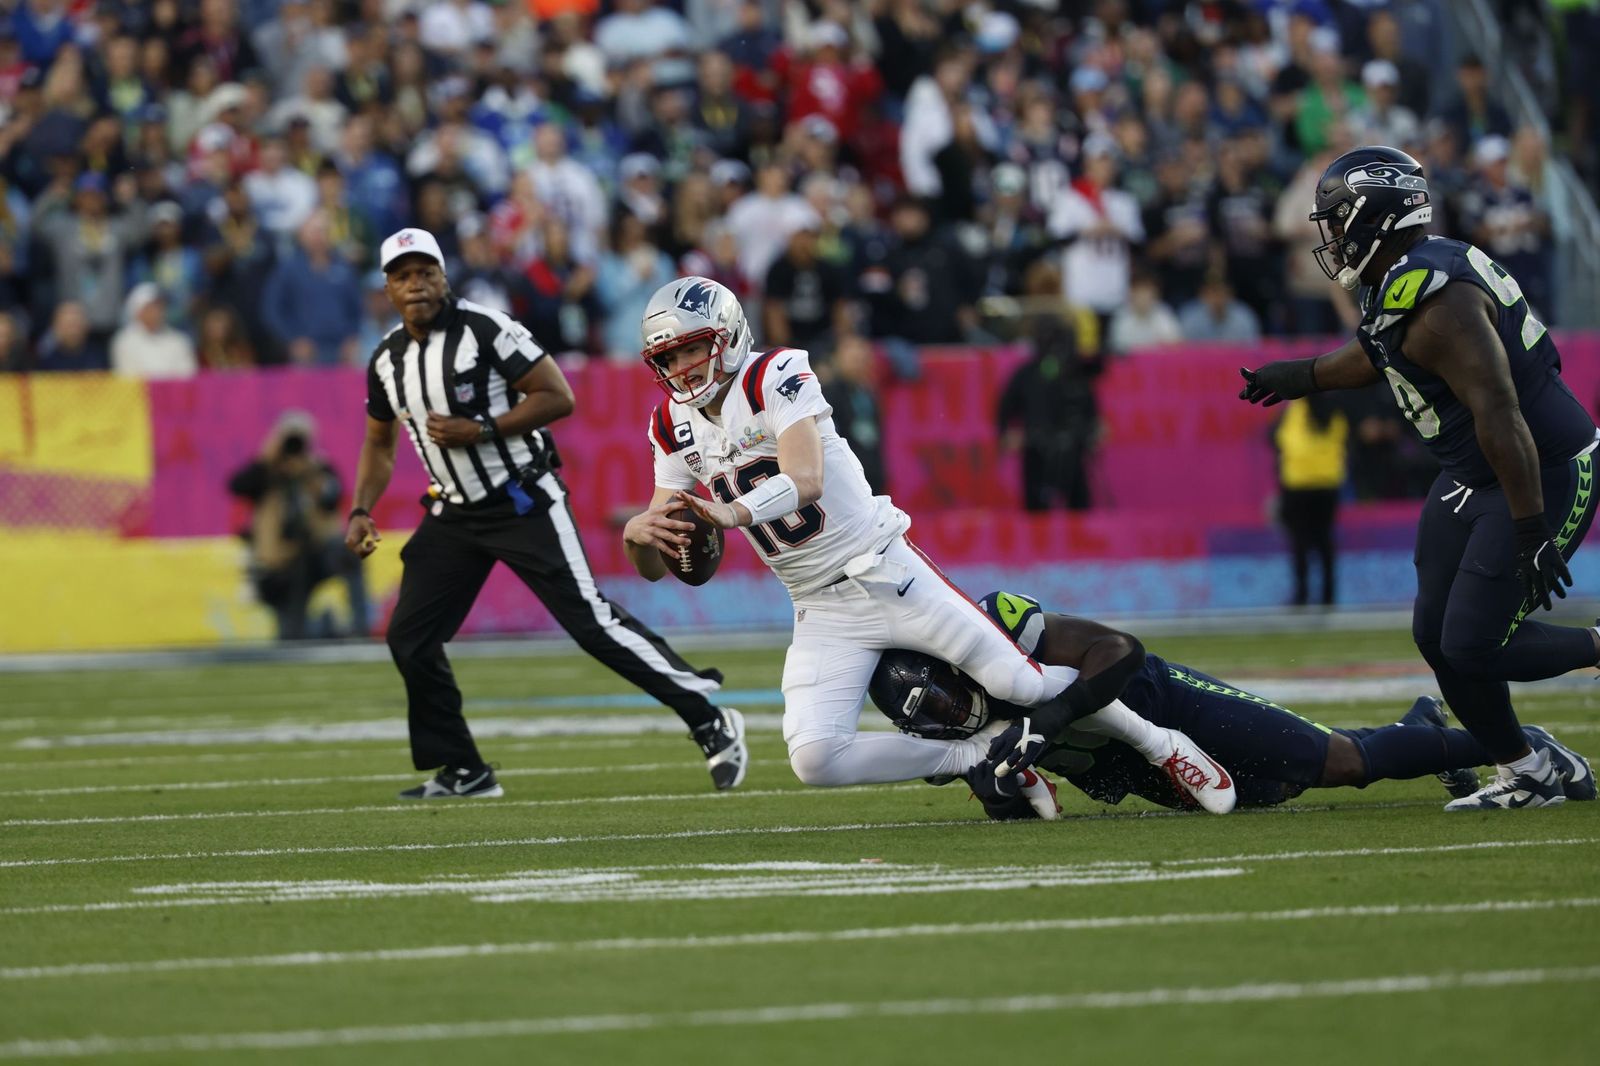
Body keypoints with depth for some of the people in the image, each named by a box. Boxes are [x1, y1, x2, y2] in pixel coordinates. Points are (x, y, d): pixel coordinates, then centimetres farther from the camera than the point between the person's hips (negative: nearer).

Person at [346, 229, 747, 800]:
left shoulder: (484, 329, -14)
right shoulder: (386, 361, 6)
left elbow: (558, 397, -14)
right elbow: (379, 444, 21)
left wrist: (480, 430, -21)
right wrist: (361, 511, 7)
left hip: (525, 503, -7)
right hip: (455, 514, 7)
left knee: (590, 619, -14)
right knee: (410, 638, 1)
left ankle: (710, 722, -7)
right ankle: (464, 773, 14)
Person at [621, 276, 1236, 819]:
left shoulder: (775, 378, -14)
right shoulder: (674, 427, 4)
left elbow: (805, 479, -31)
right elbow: (655, 567, 4)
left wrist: (733, 514, -48)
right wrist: (637, 536, -20)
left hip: (884, 574, -6)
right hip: (821, 613, 6)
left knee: (1020, 684, -8)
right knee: (814, 760, -14)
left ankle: (1164, 747, 16)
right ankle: (977, 762, 3)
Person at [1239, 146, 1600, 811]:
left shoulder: (1437, 302, -27)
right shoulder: (1395, 287, 5)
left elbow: (1499, 418, -30)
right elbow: (1378, 354, 29)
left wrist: (1530, 532, -31)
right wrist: (1306, 376, 44)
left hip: (1544, 476, -10)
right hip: (1471, 481, 10)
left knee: (1474, 647, -12)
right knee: (1439, 637, 9)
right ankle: (1525, 775, 20)